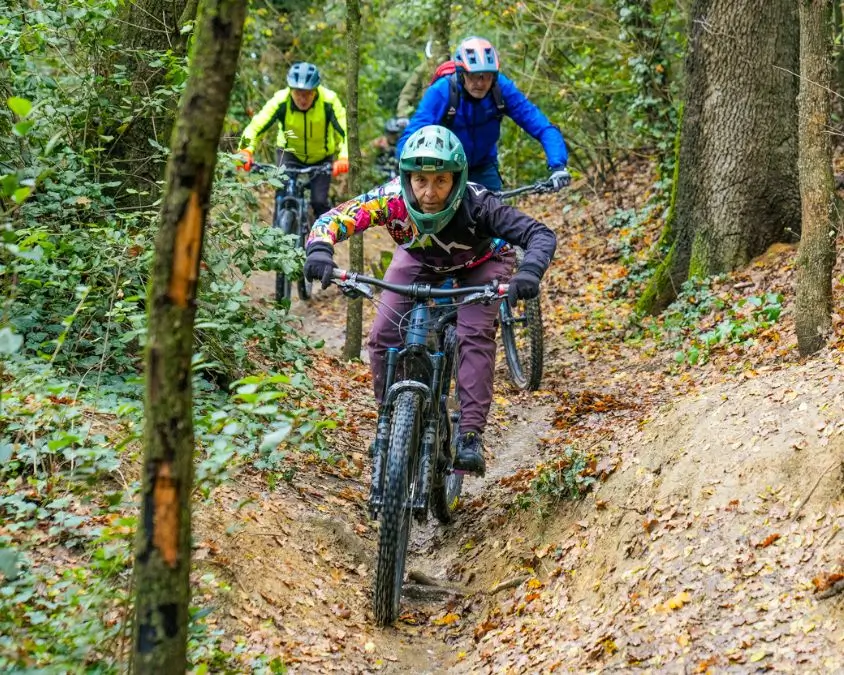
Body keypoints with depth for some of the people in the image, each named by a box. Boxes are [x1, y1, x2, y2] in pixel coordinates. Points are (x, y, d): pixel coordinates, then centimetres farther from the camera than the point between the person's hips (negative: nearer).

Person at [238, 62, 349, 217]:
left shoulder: (328, 101, -28)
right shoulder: (281, 101, -26)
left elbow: (345, 130, -33)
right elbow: (256, 125, -31)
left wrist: (344, 158, -50)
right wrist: (246, 151, -48)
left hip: (322, 158, 0)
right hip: (290, 154, 0)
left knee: (319, 202, -9)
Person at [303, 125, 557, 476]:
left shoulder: (477, 205, -40)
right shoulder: (392, 198, -37)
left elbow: (540, 235, -42)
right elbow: (332, 220, -39)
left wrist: (529, 272, -63)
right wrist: (320, 250, -61)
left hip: (479, 264, -2)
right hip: (419, 260, 2)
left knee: (474, 335, -26)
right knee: (383, 336, -13)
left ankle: (470, 435, -20)